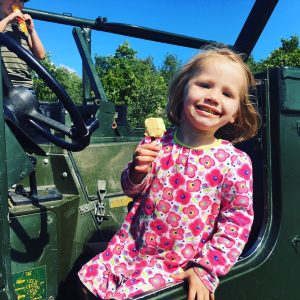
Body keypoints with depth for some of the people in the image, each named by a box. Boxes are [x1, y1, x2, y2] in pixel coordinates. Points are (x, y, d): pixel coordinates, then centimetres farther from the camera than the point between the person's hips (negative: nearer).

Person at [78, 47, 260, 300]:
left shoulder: (235, 162, -15)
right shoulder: (155, 144, -7)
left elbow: (237, 222, -9)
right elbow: (132, 191, 7)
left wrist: (205, 269, -12)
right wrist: (138, 172, -16)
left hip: (181, 264, -3)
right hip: (134, 246, 4)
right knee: (89, 279, 5)